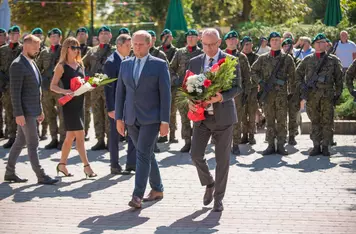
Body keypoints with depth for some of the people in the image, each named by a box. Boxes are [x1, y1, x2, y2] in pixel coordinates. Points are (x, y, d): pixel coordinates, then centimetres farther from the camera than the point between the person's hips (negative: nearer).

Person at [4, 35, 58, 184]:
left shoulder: (31, 63, 15)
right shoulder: (17, 65, -14)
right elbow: (15, 92, -18)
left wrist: (40, 110, 21)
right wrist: (18, 114, -21)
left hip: (32, 110, 9)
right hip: (25, 111, -9)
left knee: (20, 142, 13)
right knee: (33, 144, -5)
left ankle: (9, 173, 20)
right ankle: (41, 176, -1)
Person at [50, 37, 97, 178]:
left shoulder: (80, 65, 13)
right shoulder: (62, 66, -5)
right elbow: (53, 86, -8)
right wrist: (65, 91, -25)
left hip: (80, 102, 7)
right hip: (69, 104, -7)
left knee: (71, 136, 11)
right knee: (80, 135, -9)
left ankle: (62, 164, 21)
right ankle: (86, 167, -6)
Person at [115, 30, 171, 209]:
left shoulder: (160, 65, -4)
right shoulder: (125, 65, 10)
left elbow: (165, 94, -7)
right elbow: (120, 92, 11)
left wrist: (165, 121, -11)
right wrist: (119, 118, 6)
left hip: (151, 118, -5)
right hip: (131, 118, 5)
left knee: (143, 154, -14)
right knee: (147, 154, 14)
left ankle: (137, 196, -16)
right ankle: (157, 189, 27)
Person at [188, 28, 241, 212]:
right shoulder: (195, 62, 7)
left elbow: (237, 87, -5)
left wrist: (222, 97, -24)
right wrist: (190, 102, -10)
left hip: (223, 116, -2)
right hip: (201, 116, 3)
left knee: (222, 159, 3)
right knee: (196, 155, -6)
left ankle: (218, 198, 15)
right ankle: (209, 184, 22)